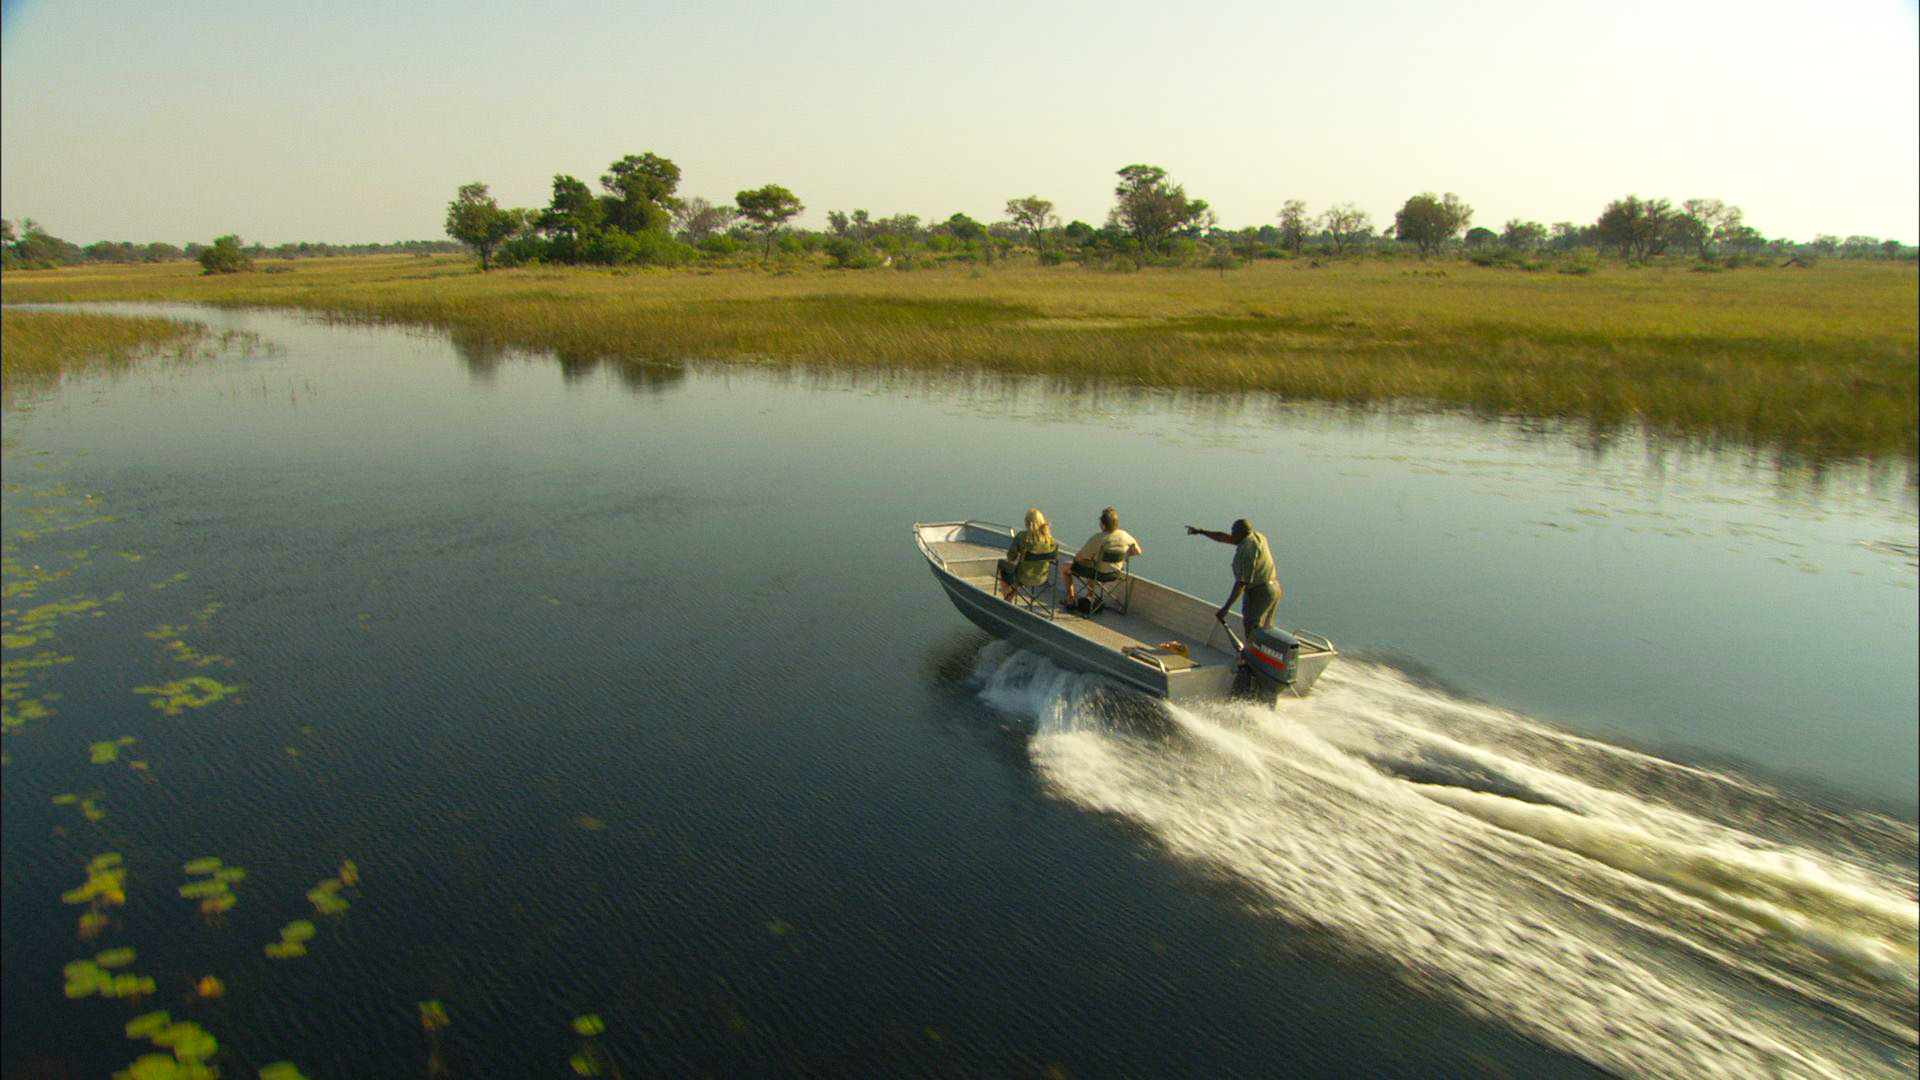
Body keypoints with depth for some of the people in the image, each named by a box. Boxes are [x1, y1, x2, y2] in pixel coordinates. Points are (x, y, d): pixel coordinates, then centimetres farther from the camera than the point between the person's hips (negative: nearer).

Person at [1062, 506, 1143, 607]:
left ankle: (1070, 600, 22)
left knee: (1064, 568, 16)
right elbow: (1137, 551, 2)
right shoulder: (1125, 535, -14)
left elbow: (1078, 558, -22)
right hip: (1116, 571, 6)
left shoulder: (1097, 539, -29)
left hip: (1098, 572, -6)